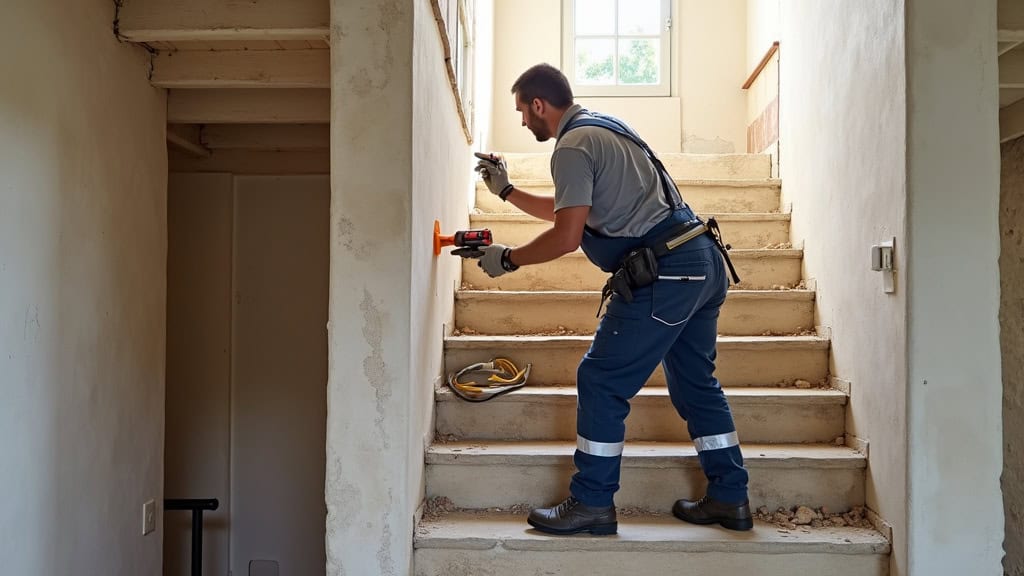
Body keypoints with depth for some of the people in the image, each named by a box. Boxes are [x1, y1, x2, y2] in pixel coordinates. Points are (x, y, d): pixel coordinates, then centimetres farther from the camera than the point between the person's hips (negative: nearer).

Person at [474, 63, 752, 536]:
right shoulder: (602, 128, 22)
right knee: (695, 382, 17)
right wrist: (506, 191, 34)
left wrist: (507, 259, -4)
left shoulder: (572, 147, -9)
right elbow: (568, 210, 33)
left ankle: (592, 503, 5)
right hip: (704, 262, 10)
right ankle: (729, 497, 23)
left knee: (602, 382, -3)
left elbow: (566, 236, -17)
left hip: (664, 274, -10)